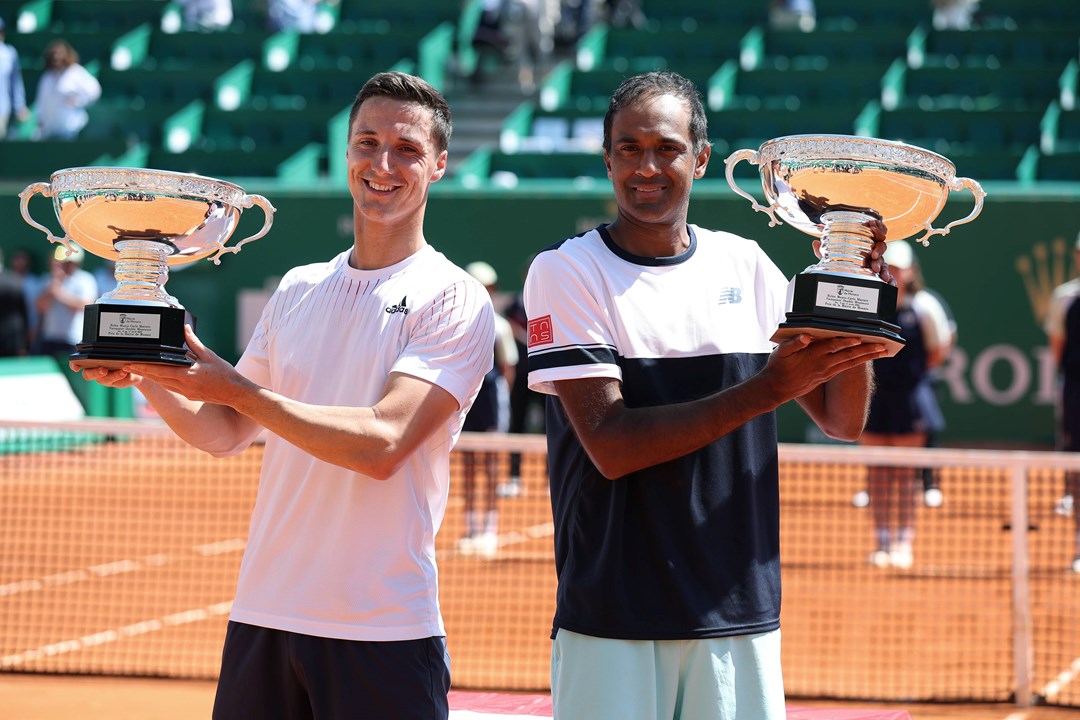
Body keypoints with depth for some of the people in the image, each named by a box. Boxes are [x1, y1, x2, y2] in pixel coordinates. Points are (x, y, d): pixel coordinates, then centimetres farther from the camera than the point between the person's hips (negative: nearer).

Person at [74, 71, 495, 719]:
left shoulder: (454, 301, -6)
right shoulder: (298, 289, 13)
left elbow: (382, 444, -18)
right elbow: (226, 433, 17)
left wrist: (237, 389, -21)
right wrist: (147, 379, -2)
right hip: (263, 617, 5)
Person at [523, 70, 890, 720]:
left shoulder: (746, 265, 9)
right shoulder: (566, 272, -3)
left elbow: (843, 421, 10)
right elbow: (610, 446, -14)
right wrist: (765, 390, -19)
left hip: (741, 615, 3)